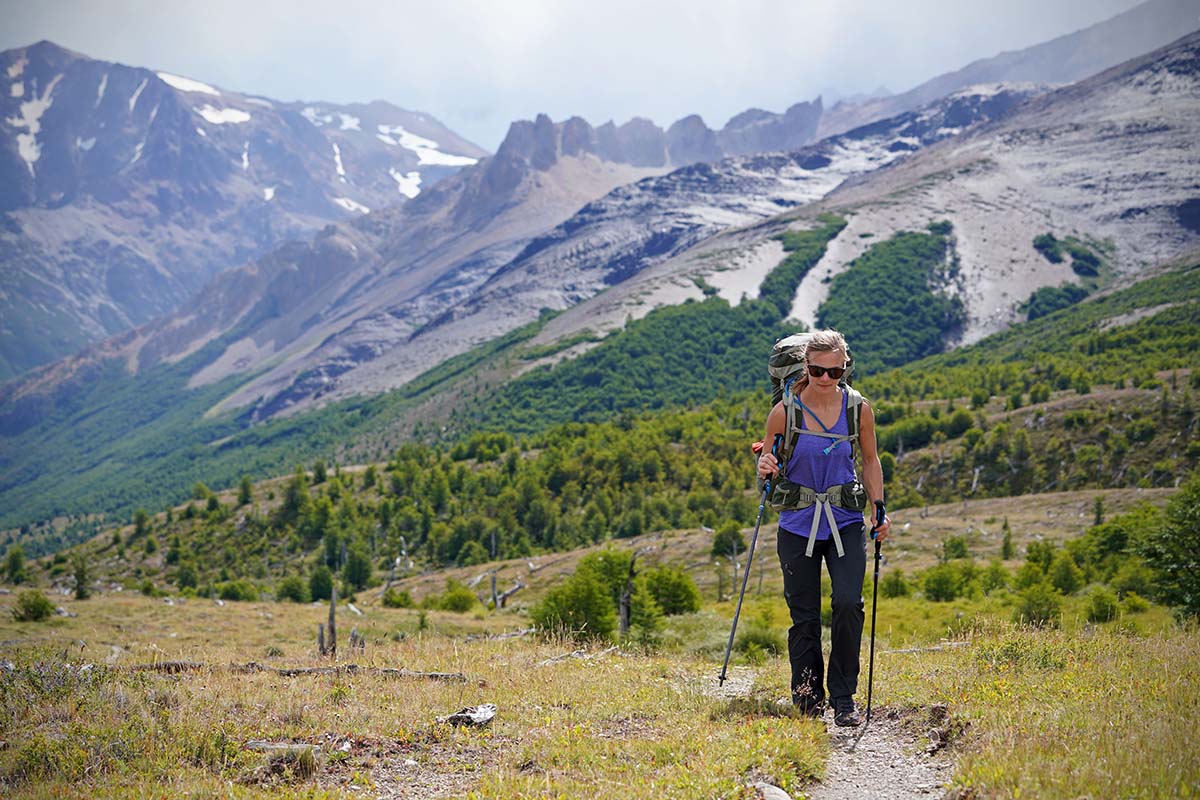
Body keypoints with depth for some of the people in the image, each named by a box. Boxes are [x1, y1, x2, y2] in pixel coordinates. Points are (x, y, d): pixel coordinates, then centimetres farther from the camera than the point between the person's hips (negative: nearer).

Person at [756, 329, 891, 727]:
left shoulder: (858, 408, -2)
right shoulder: (784, 412, -6)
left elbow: (870, 459, 13)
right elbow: (767, 464, 6)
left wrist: (880, 509, 6)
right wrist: (765, 468, -17)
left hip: (846, 522, 1)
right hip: (798, 524, 0)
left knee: (848, 604, -15)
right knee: (804, 615, 3)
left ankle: (843, 698, -1)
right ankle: (808, 696, 21)